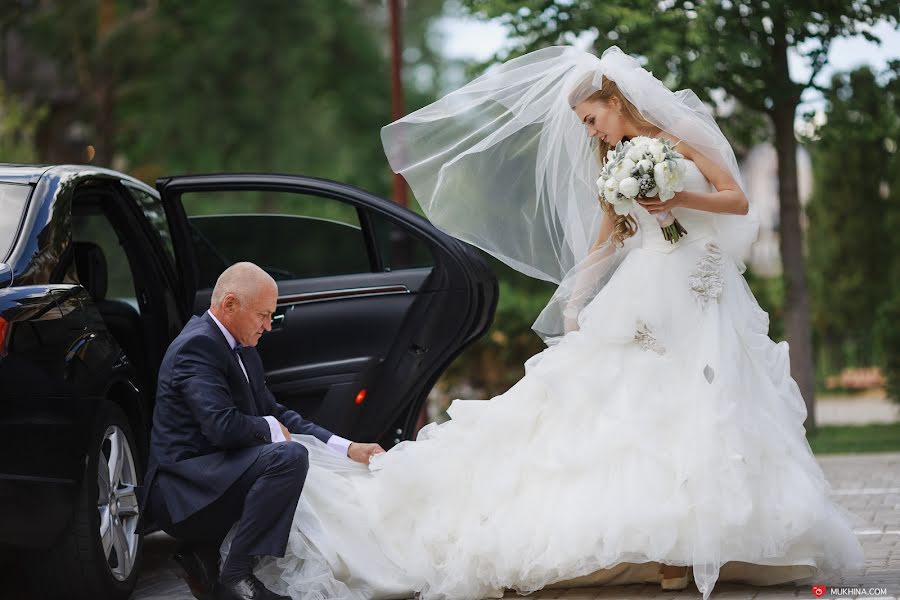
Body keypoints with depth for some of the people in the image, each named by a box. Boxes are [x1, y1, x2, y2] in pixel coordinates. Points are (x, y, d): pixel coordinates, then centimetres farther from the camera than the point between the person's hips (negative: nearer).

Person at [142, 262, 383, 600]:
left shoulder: (240, 349, 15)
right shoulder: (197, 347, -15)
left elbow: (274, 413, 16)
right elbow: (223, 426, -26)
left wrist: (347, 449, 7)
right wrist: (271, 429, -6)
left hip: (210, 478, 10)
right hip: (182, 493, -10)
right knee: (289, 458, -25)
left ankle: (203, 555, 11)